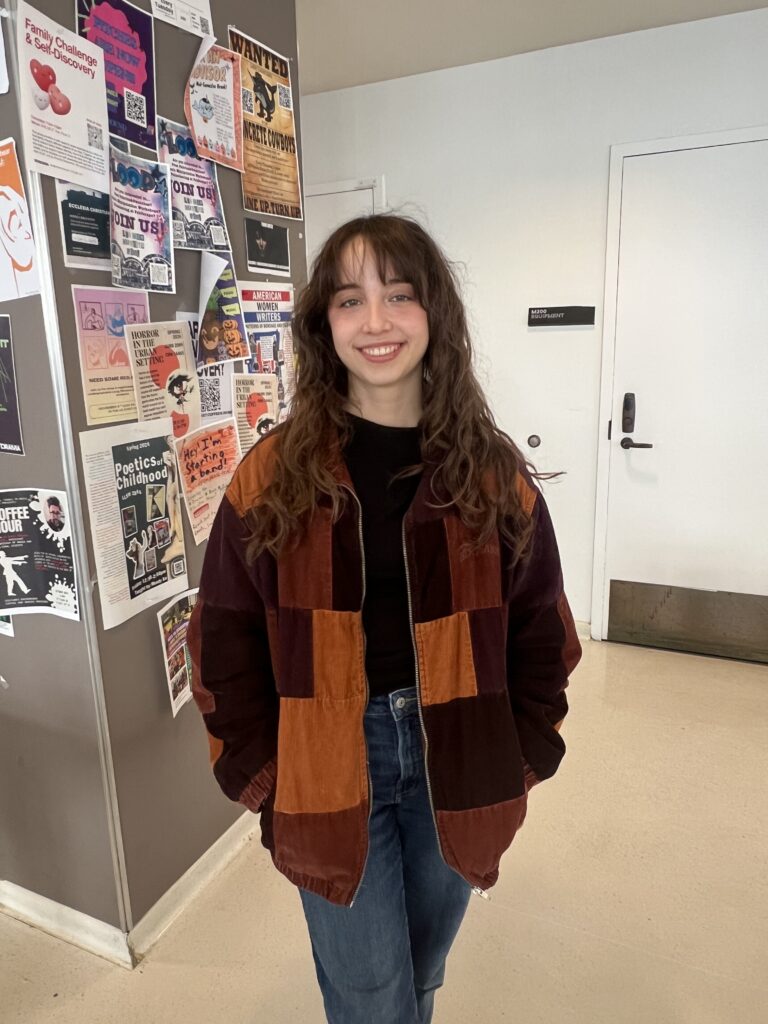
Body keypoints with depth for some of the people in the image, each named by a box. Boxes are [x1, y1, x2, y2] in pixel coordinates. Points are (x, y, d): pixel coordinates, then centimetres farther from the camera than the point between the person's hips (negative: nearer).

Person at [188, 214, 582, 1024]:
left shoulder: (491, 468, -4)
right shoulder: (275, 470, -8)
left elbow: (538, 624, 2)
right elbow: (227, 635, -3)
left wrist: (524, 754, -2)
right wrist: (260, 774, -5)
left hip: (456, 760, 2)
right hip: (327, 769, -1)